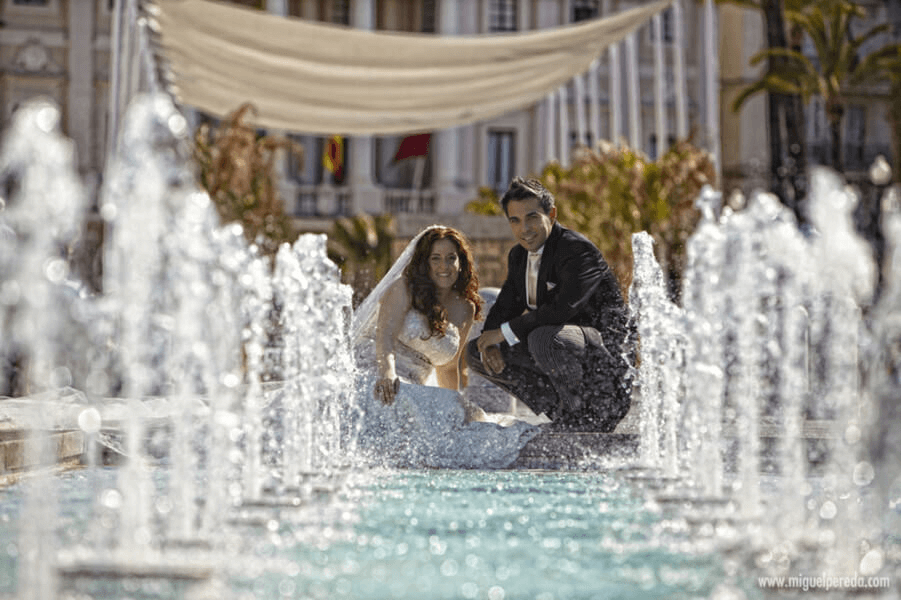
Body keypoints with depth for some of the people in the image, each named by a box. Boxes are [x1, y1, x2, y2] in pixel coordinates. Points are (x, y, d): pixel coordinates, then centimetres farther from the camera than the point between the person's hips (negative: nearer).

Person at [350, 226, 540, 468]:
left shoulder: (465, 310, 15)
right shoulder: (404, 288, 1)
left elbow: (449, 367, 25)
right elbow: (385, 333, -16)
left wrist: (457, 408, 21)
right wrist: (387, 373, -35)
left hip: (411, 392, 5)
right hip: (372, 380, -5)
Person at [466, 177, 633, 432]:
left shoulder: (579, 250, -20)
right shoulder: (519, 256, 8)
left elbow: (564, 308, -31)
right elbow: (505, 305, 12)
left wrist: (505, 332, -24)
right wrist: (490, 344, -12)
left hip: (602, 344, -9)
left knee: (544, 338, -39)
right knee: (476, 352, 5)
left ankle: (582, 416, -13)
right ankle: (561, 413, 2)